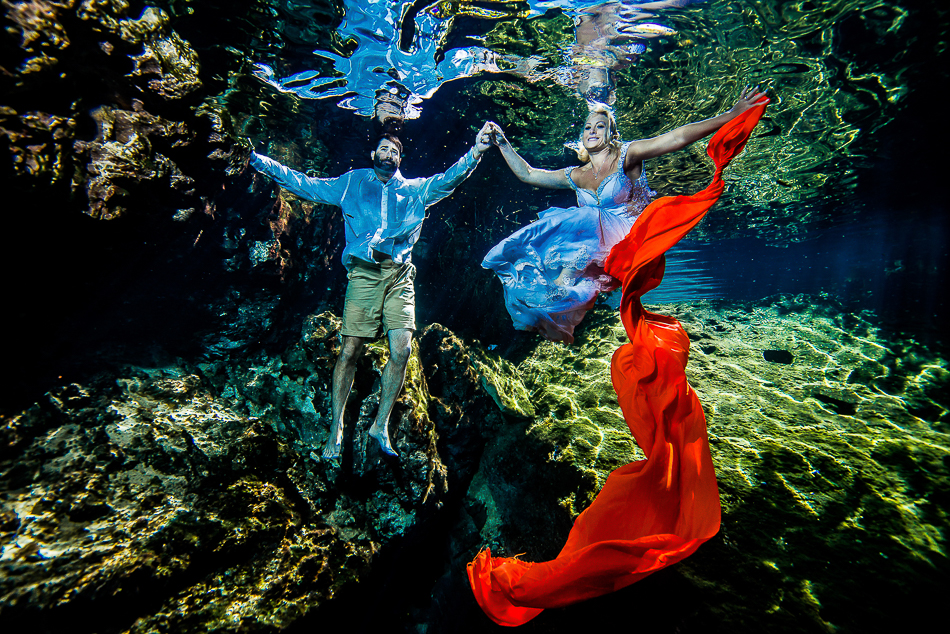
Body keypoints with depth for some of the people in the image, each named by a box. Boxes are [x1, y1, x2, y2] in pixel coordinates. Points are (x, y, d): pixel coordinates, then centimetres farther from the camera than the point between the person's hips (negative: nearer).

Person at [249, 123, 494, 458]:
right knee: (351, 350, -6)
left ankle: (380, 424, 8)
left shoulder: (414, 189, 21)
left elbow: (448, 179, 8)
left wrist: (474, 154, -7)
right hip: (364, 272, -1)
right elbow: (305, 184, 22)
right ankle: (336, 427, 9)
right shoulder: (352, 182, 21)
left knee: (401, 349, -10)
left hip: (399, 274, 1)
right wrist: (259, 161, 19)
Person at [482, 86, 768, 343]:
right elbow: (527, 174, 19)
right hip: (594, 243, 5)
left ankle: (559, 288, -20)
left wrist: (730, 115, -20)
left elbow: (677, 137, -10)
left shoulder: (626, 156, 2)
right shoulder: (576, 176, 14)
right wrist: (502, 142, 16)